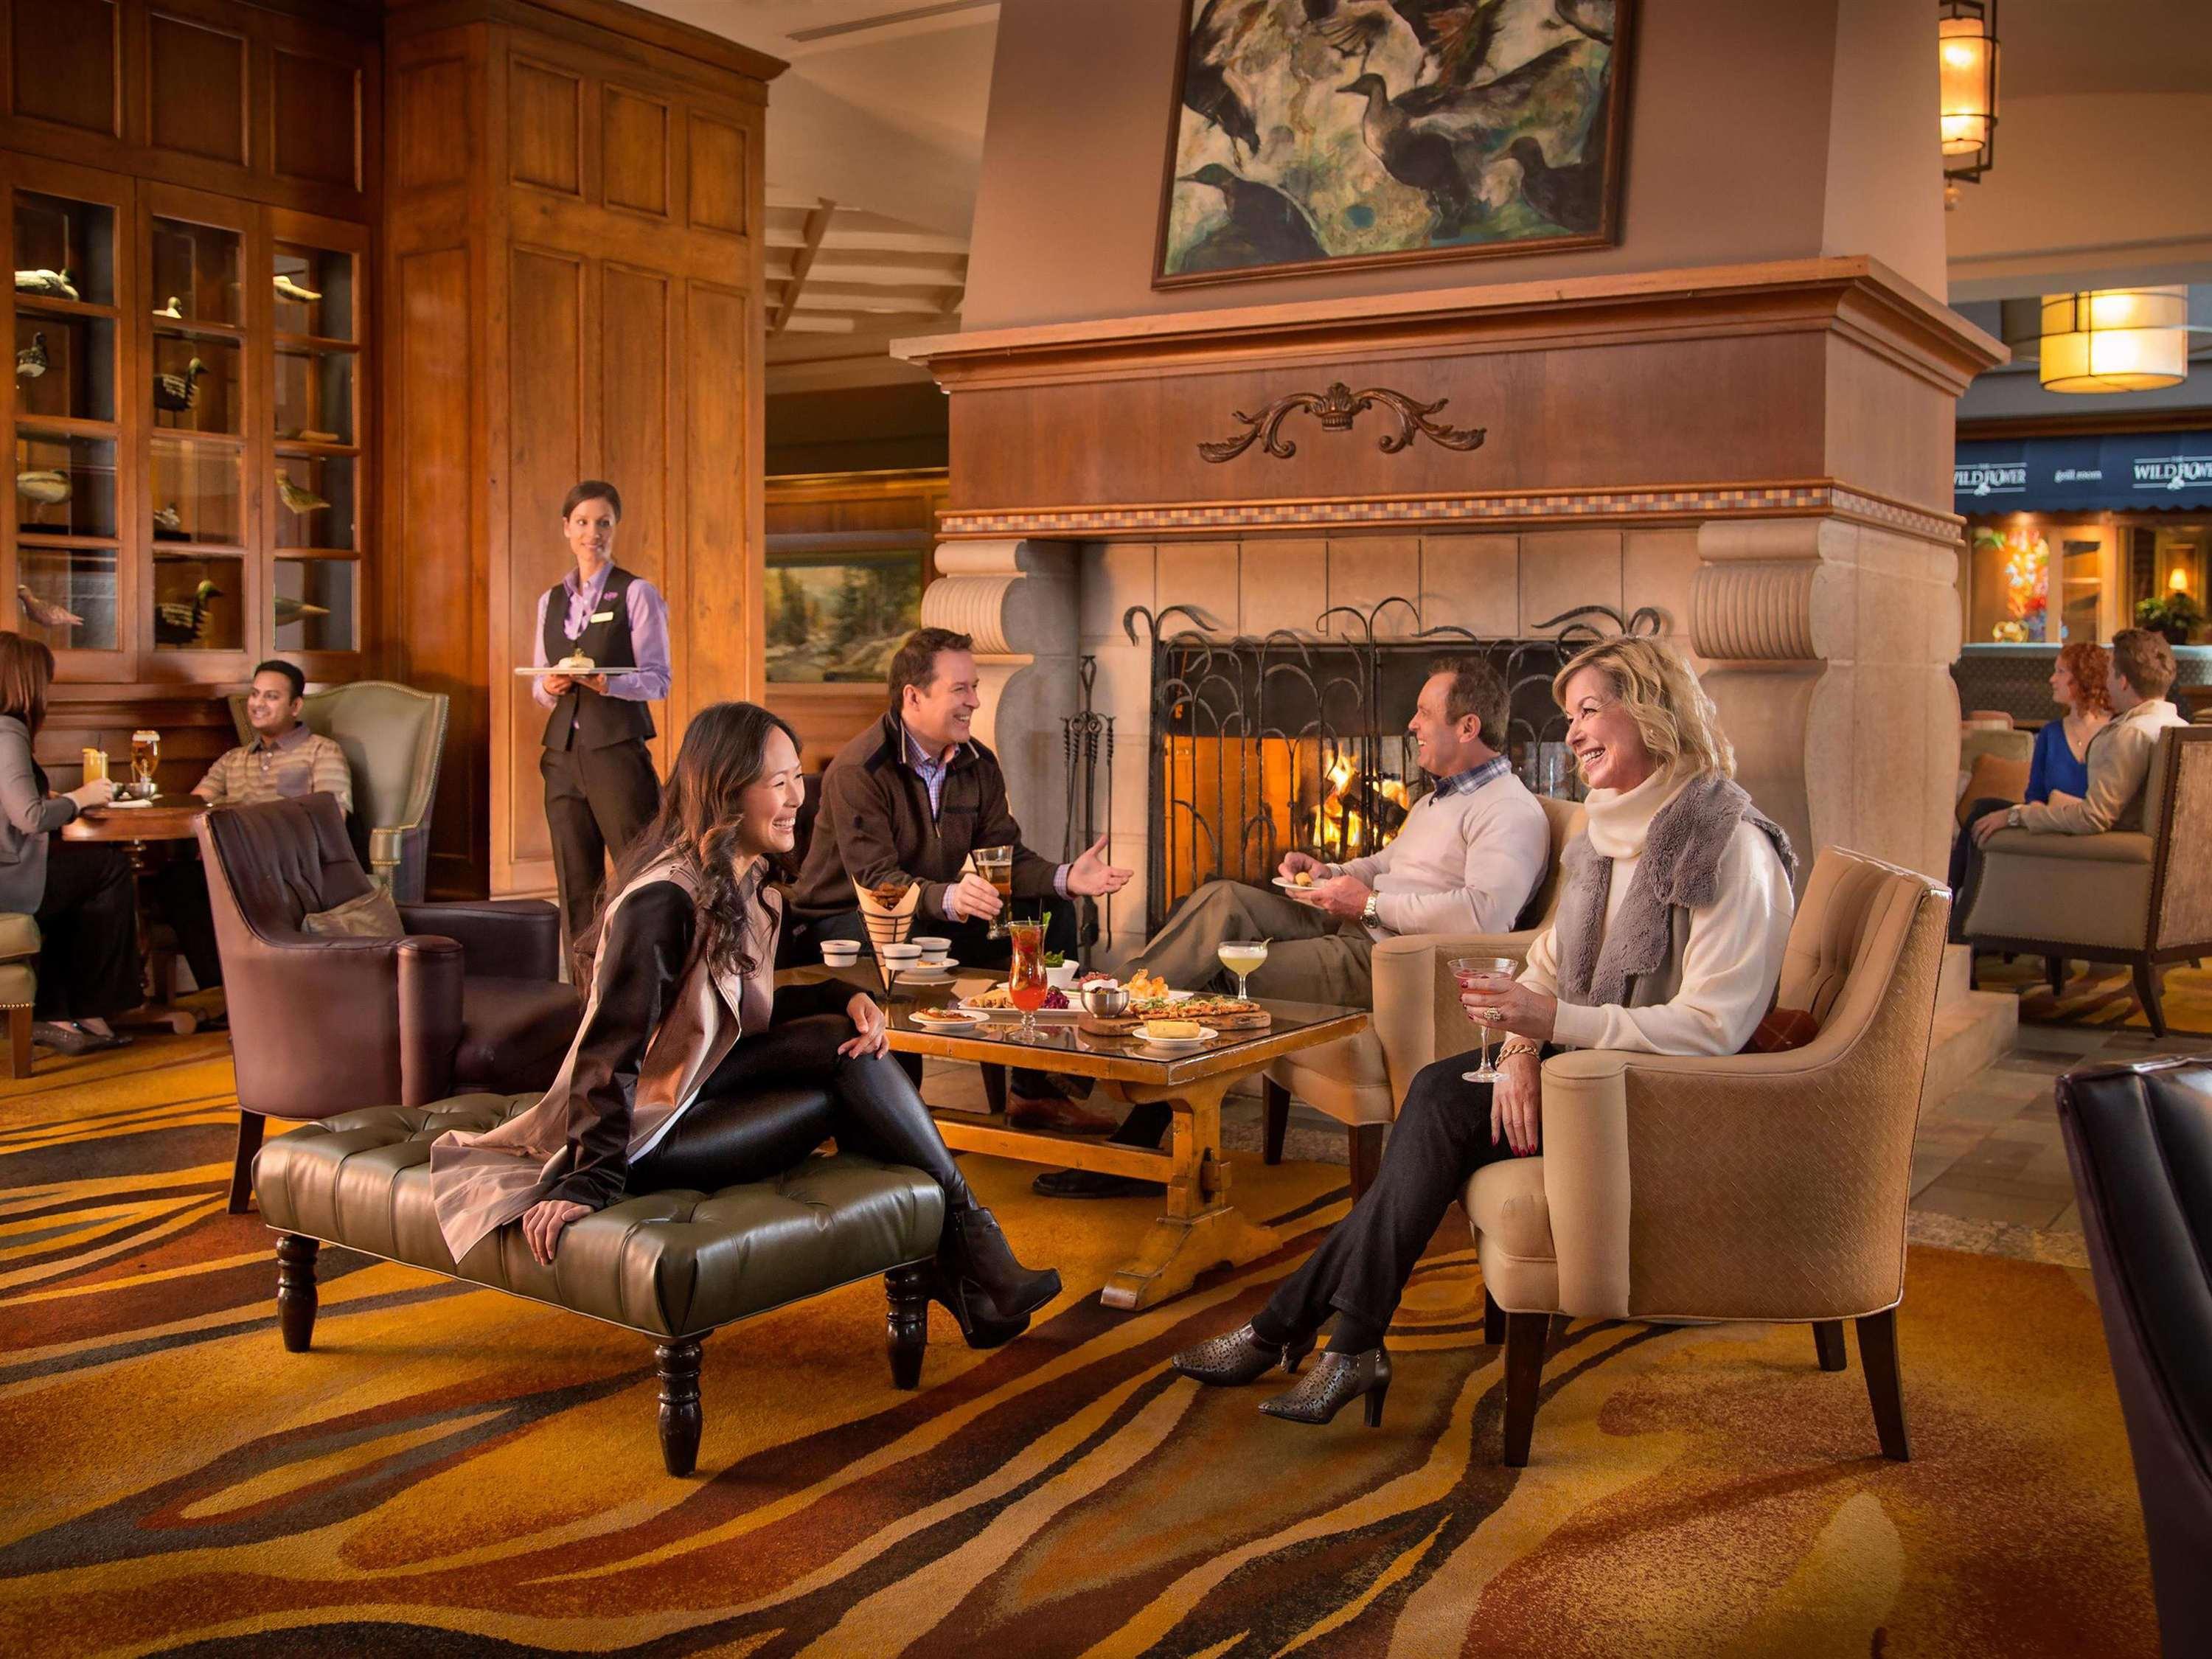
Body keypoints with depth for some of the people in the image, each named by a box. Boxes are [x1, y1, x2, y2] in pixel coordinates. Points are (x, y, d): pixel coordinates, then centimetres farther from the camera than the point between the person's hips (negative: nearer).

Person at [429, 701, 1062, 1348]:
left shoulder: (745, 882, 6)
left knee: (845, 1043, -13)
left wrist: (846, 999, -3)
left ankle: (953, 1270, -15)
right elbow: (612, 1048, -25)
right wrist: (586, 1182, -27)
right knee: (848, 1084, -17)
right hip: (643, 1133, -8)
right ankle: (967, 1242, -6)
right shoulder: (663, 900, -23)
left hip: (695, 1084, 8)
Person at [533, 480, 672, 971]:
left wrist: (609, 683, -22)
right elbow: (538, 684, 18)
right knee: (575, 882, 6)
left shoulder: (637, 594, 0)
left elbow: (657, 680, -5)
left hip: (618, 747, -5)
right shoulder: (550, 600, 16)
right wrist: (549, 686, -5)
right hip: (564, 750, 5)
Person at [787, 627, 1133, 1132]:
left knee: (1052, 912, -8)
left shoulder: (978, 764, 2)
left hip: (939, 914, 7)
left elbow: (1004, 854, -1)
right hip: (844, 919, -7)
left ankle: (1035, 1088, -6)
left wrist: (1066, 878, -21)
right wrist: (950, 897, -47)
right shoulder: (858, 769, -21)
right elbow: (877, 882, -29)